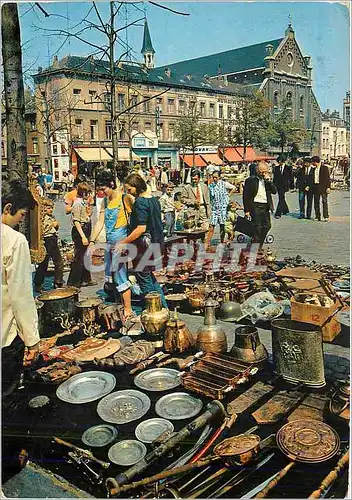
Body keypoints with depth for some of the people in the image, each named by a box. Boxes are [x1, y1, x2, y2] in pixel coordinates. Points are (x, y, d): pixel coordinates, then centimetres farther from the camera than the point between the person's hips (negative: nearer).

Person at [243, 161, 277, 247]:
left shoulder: (267, 180, 11)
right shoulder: (251, 180, -6)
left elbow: (274, 191, 5)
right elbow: (246, 196, -6)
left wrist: (269, 181, -8)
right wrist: (246, 210, -10)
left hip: (266, 206, 6)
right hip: (255, 206, -6)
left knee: (267, 226, 9)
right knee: (257, 227, -4)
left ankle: (259, 246, 23)